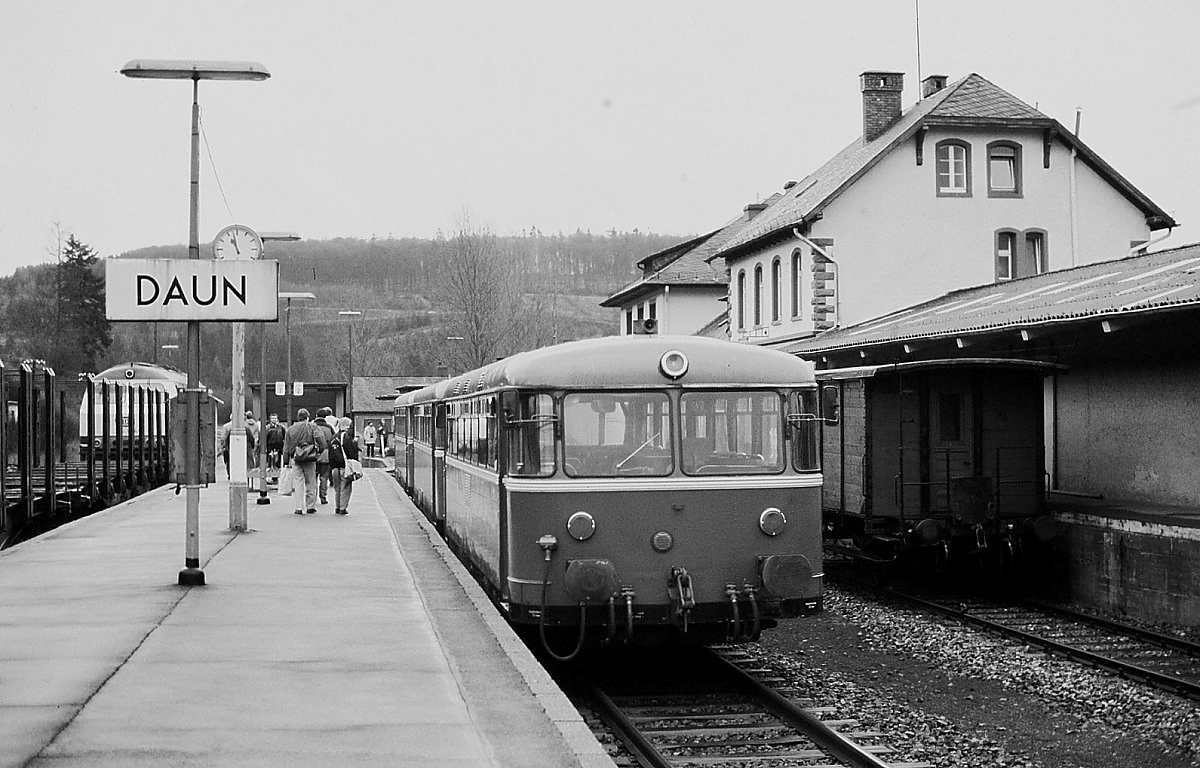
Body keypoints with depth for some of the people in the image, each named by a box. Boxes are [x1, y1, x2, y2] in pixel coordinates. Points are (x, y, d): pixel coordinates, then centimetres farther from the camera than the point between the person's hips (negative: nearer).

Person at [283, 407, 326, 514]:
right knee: (310, 483, 8)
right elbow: (319, 438, -15)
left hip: (295, 458, 2)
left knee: (298, 483, 4)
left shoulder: (290, 429, 9)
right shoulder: (312, 426, 1)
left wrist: (286, 461, 16)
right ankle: (310, 507, 12)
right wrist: (322, 448, -5)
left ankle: (299, 508, -1)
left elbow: (286, 447, 11)